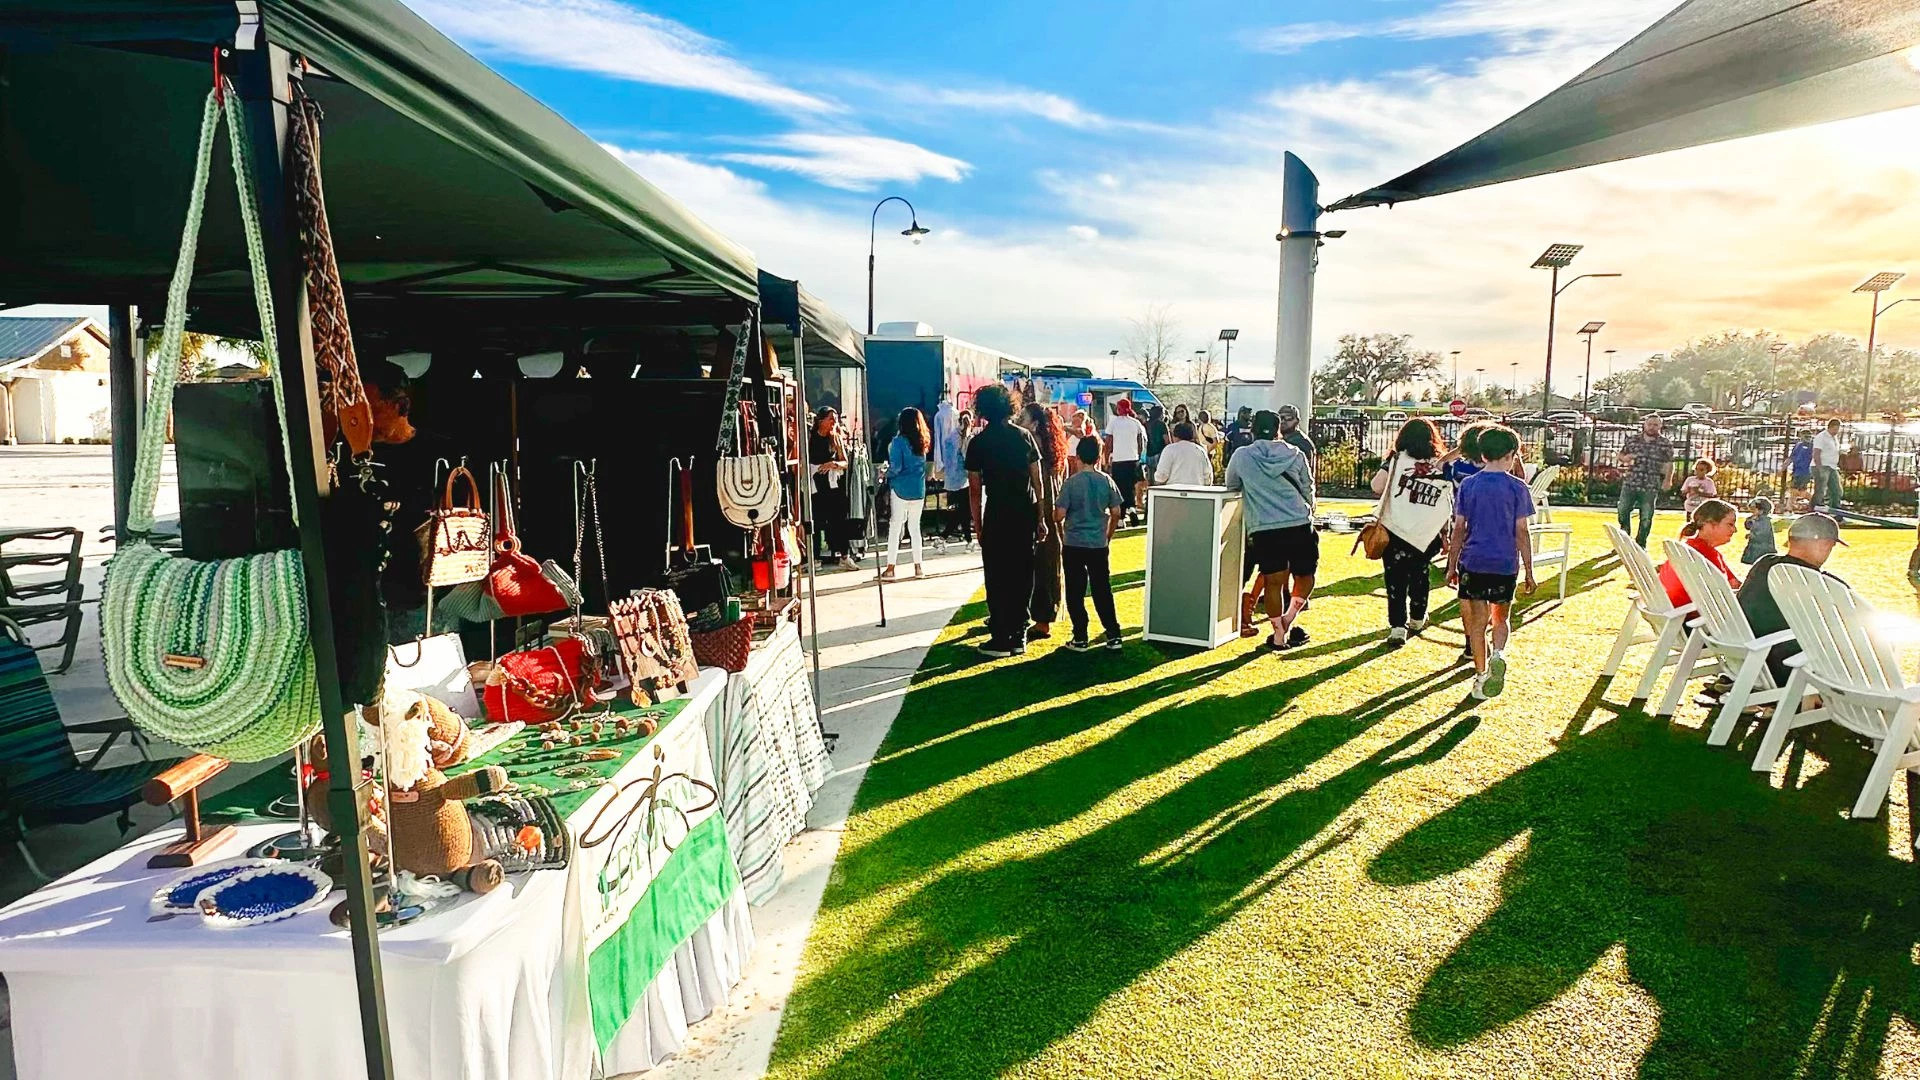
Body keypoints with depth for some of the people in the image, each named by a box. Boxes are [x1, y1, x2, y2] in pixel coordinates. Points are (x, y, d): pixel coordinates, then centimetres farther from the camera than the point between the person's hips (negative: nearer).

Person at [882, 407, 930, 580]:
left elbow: (896, 467, -16)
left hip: (901, 489, -4)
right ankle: (918, 566, 14)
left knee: (895, 527, 1)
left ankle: (890, 568, 1)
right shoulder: (923, 442, 5)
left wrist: (886, 473, 3)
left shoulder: (899, 441, -11)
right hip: (918, 490, 4)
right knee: (915, 527, 12)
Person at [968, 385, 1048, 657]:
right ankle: (1019, 636, 15)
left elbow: (975, 489, -4)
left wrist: (977, 525, 4)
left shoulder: (978, 443, -3)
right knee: (1022, 576, 11)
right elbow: (1037, 481, 3)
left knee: (997, 579, 5)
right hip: (1025, 516, 3)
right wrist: (1041, 518, 9)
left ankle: (1001, 638, 6)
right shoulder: (1024, 437, 3)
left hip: (996, 518, -3)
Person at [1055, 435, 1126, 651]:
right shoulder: (1107, 481, 0)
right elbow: (1116, 513, 3)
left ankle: (1080, 639, 9)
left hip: (1074, 544, -3)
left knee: (1075, 593, 6)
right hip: (1099, 544, 3)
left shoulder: (1071, 483, -11)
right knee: (1103, 591, 11)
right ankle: (1114, 636, 13)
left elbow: (1059, 514, -12)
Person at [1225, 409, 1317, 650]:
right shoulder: (1295, 454, 6)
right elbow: (1309, 491, 14)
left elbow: (1231, 486, 16)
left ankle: (1279, 634, 11)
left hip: (1264, 528, -1)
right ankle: (1288, 619, 3)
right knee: (1305, 575, 17)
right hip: (1300, 525, 1)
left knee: (1273, 582, 7)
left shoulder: (1241, 456, 2)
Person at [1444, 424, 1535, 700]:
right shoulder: (1517, 487, -4)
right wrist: (1529, 571, 3)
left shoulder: (1468, 485, 0)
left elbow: (1459, 529, 2)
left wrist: (1452, 565, 8)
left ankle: (1481, 675, 10)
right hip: (1506, 565, 0)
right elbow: (1521, 533, -4)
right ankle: (1498, 653, -11)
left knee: (1477, 622, 9)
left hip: (1473, 563, 1)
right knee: (1501, 618, 16)